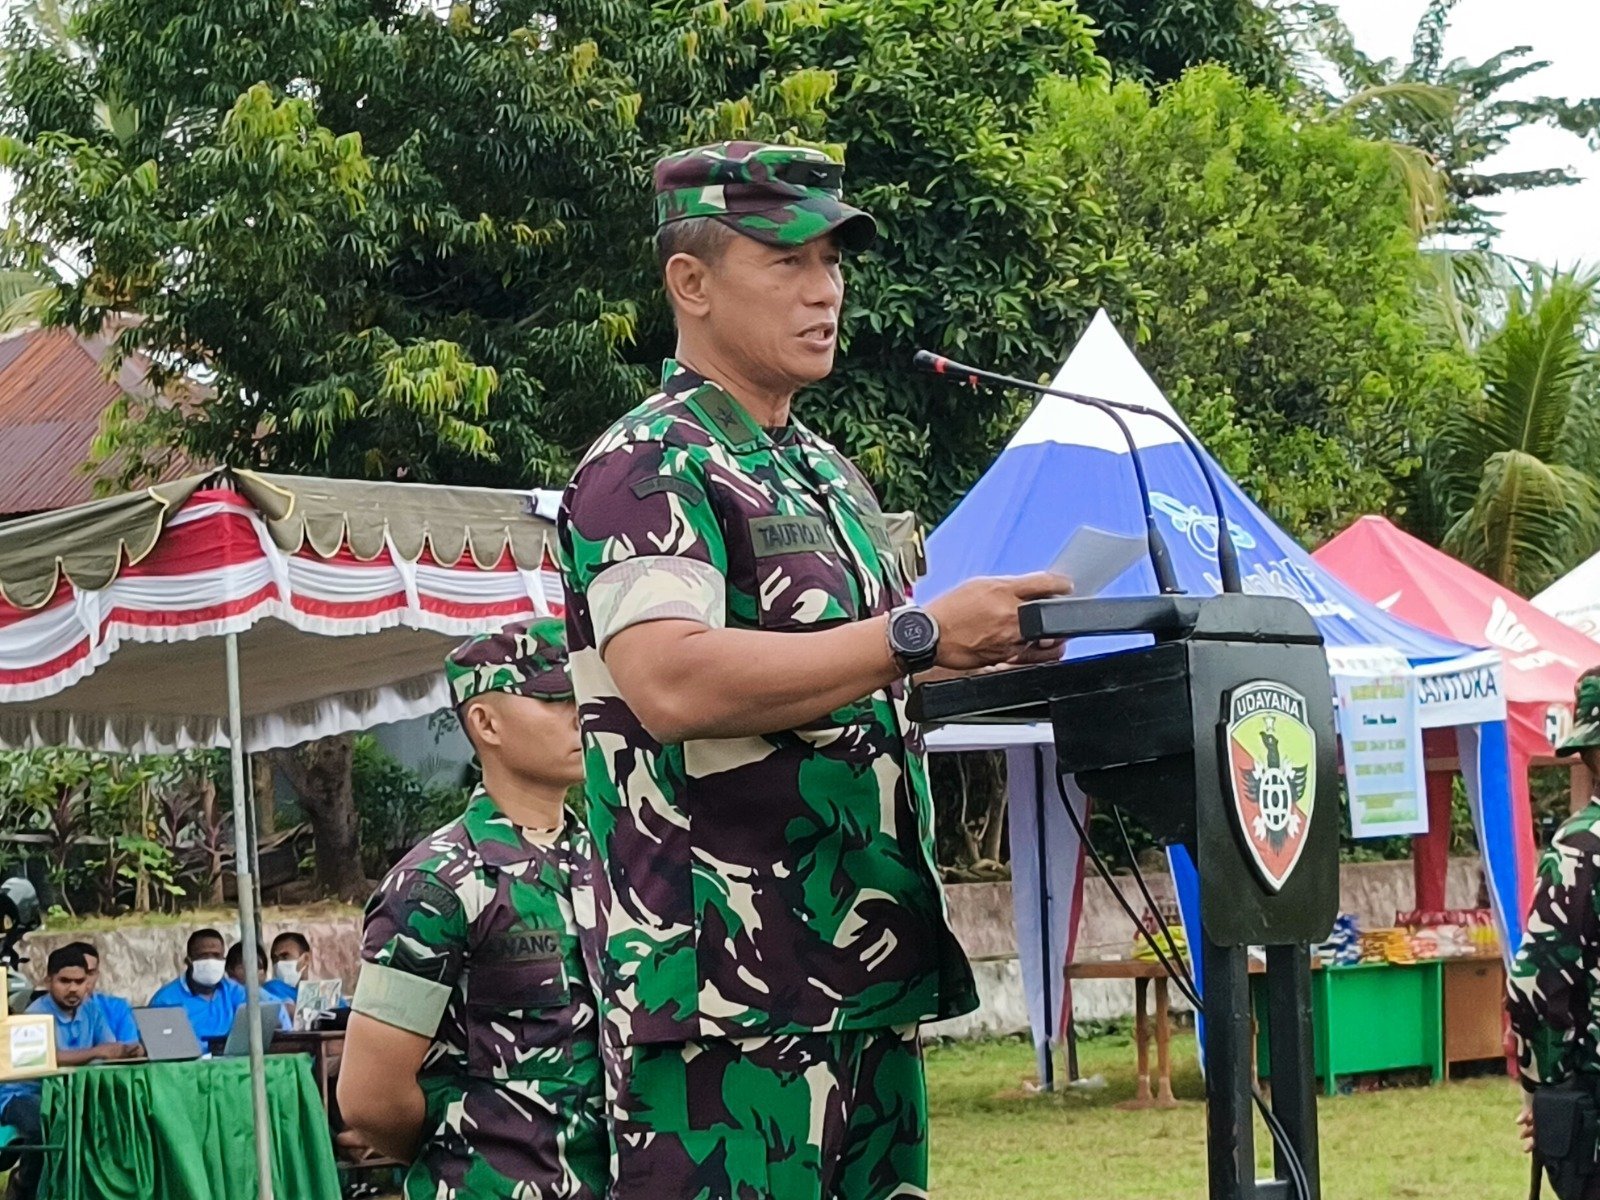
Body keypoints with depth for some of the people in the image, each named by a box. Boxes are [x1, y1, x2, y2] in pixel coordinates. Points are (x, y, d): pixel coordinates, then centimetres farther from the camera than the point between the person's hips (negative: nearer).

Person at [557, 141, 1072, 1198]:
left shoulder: (829, 475, 21)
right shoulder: (647, 469, -7)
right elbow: (671, 683, -24)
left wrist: (982, 653, 11)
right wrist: (921, 635, -21)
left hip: (873, 969, 9)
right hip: (733, 987, -9)